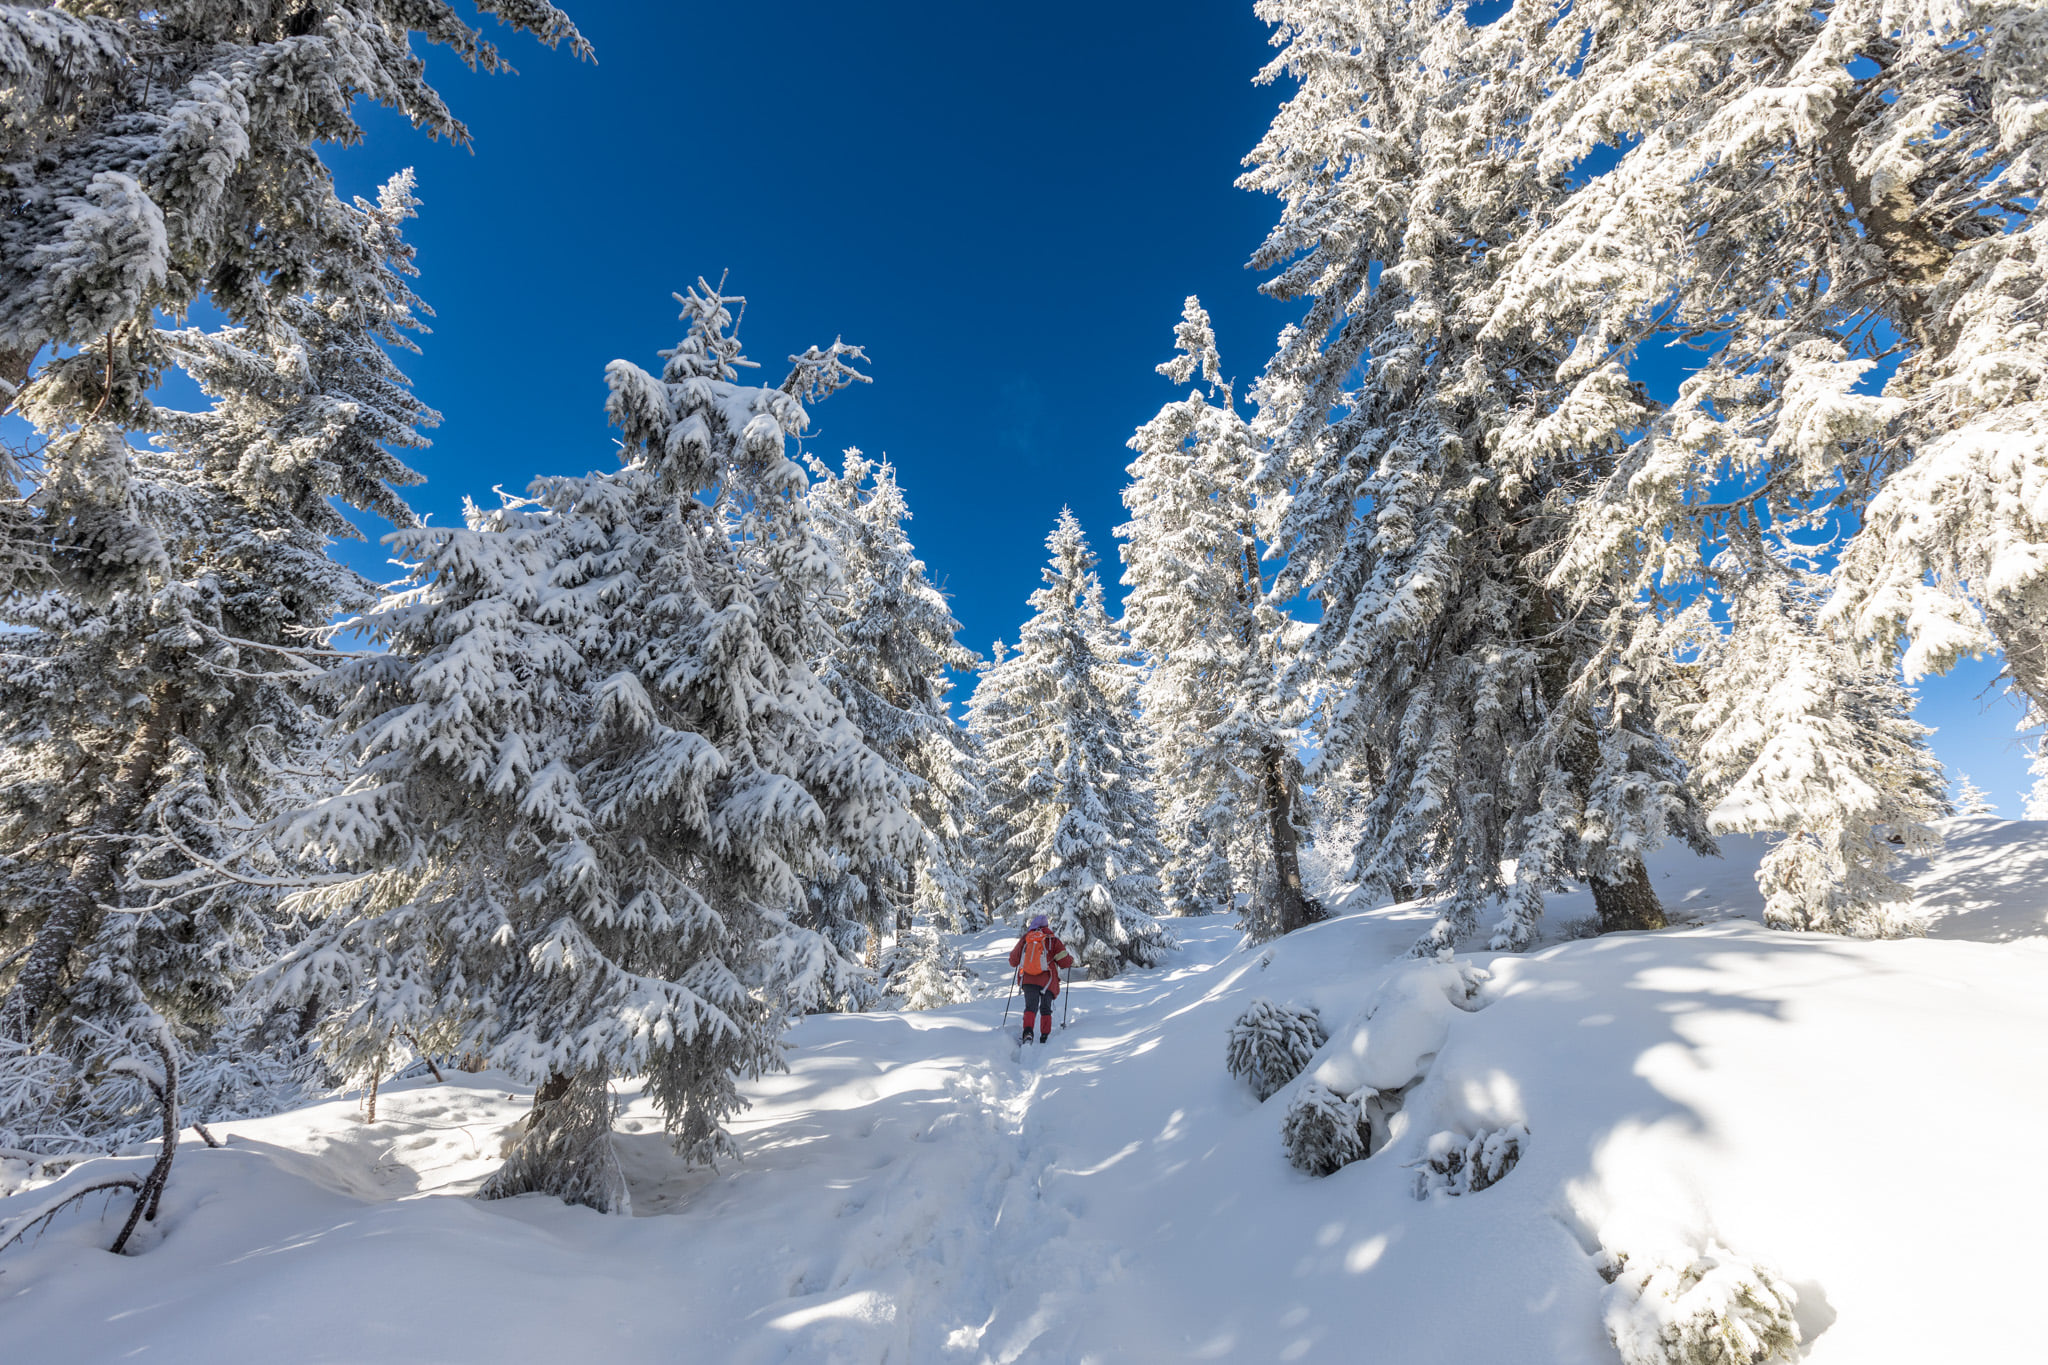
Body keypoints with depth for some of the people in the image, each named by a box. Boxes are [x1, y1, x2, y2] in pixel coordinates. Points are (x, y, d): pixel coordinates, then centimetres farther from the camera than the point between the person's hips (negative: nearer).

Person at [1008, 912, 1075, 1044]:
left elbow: (1013, 961, 17)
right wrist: (1071, 959, 23)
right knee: (1046, 1008, 11)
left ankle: (1027, 1032, -25)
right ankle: (1044, 1036, 5)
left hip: (1028, 979, 1)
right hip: (1047, 980, -1)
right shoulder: (1053, 940, 2)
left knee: (1031, 1006, -2)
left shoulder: (1024, 939, 10)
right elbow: (1065, 961, 1)